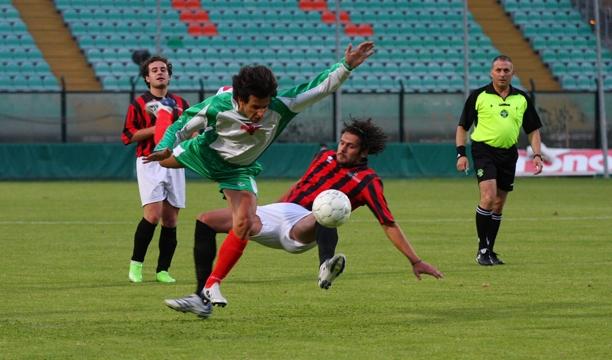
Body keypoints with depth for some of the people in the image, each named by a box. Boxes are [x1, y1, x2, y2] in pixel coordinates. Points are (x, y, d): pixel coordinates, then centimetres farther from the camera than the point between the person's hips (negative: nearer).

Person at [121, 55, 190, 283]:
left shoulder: (180, 104, 15)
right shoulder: (139, 104, 3)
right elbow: (128, 136, -3)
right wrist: (155, 129, -12)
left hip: (175, 163, 4)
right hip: (150, 162, -4)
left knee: (171, 219, 1)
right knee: (153, 213, -16)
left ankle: (163, 270, 8)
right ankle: (136, 264, -4)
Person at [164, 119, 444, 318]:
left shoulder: (367, 181, -1)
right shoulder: (325, 157, 17)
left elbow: (389, 224, -4)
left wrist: (416, 261, -8)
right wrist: (271, 208, 35)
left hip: (303, 226, -7)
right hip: (279, 211, 7)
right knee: (206, 221, -3)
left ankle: (326, 267, -78)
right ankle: (202, 299, -9)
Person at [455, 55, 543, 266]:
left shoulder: (522, 99, 9)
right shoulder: (478, 96, -1)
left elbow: (533, 130, 15)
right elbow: (462, 126, 5)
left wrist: (537, 155, 3)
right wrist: (461, 153, -4)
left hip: (508, 153, 4)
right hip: (484, 150, -4)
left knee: (499, 204, 8)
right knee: (488, 197, -20)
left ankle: (489, 251, 18)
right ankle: (482, 249, -12)